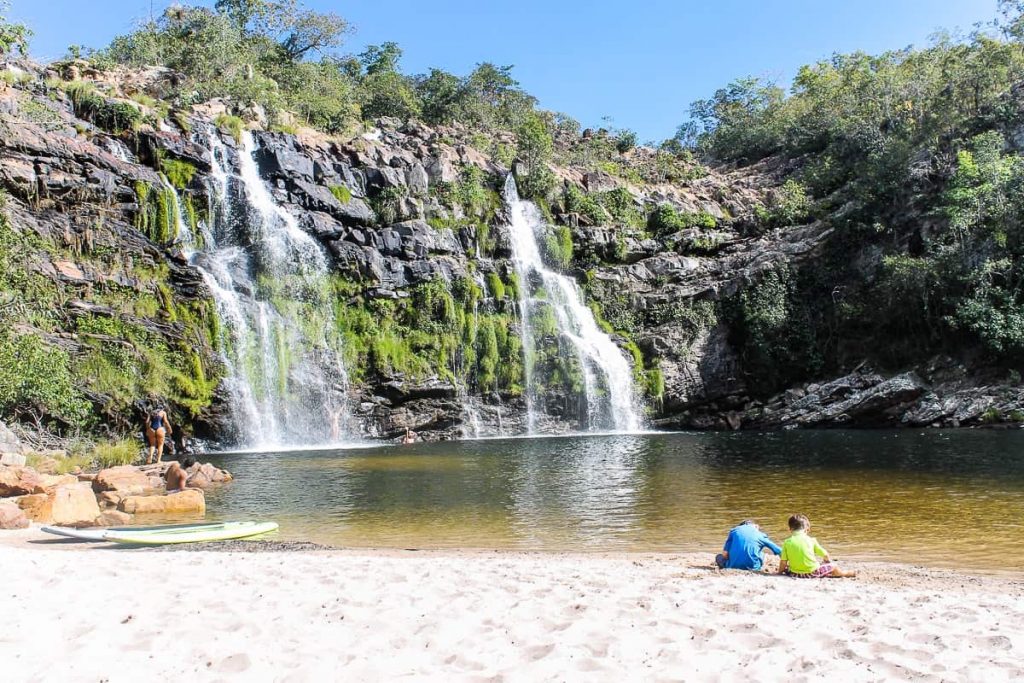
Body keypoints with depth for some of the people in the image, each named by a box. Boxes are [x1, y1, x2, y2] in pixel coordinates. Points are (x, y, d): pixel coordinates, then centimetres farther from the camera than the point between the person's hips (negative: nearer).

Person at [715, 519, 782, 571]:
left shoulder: (734, 530, 13)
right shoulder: (761, 535, 11)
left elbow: (725, 553, 6)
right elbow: (779, 551, 11)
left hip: (733, 566, 0)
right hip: (752, 567, 0)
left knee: (719, 557, 28)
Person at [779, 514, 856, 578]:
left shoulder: (787, 542, -2)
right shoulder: (811, 540, -2)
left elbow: (783, 562, -5)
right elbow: (825, 555, 8)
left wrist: (779, 572, 11)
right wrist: (828, 560, 31)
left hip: (795, 574, 1)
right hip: (812, 573, -1)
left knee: (786, 568, 33)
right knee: (833, 566, 19)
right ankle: (847, 574, 46)